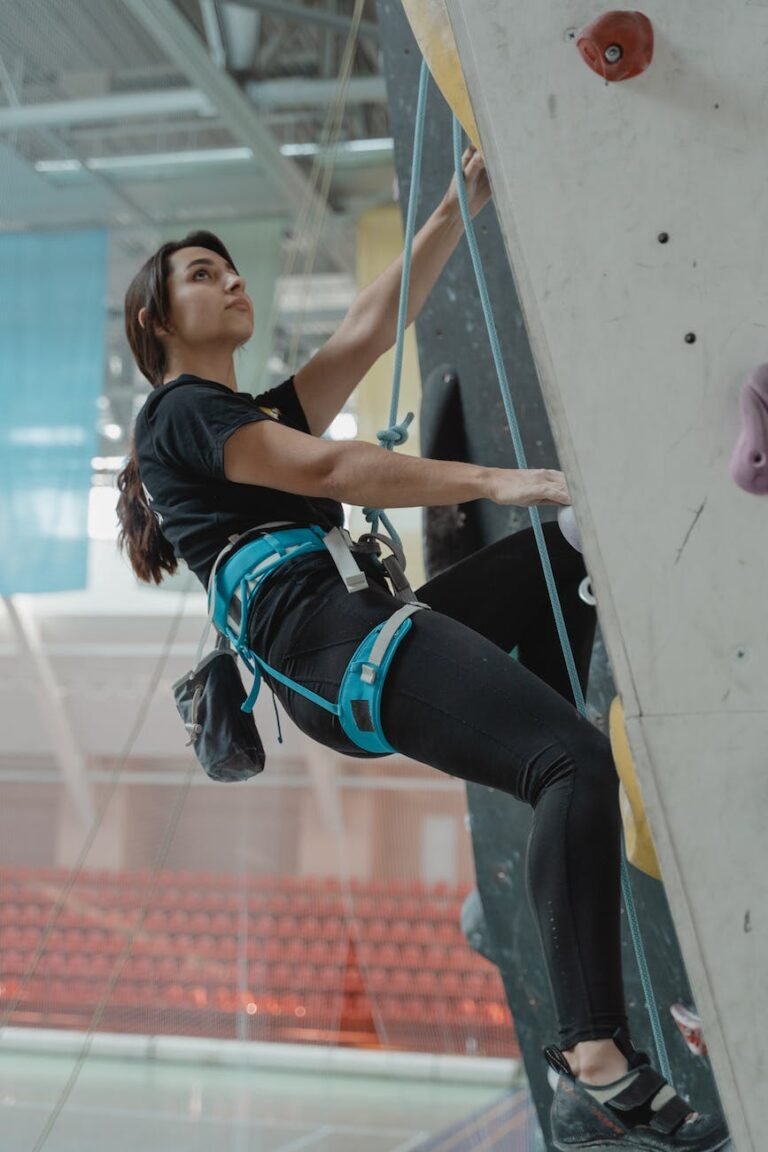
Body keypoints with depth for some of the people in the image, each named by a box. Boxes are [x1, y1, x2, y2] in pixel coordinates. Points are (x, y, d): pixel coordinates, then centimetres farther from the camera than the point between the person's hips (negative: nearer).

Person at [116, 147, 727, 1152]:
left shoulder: (264, 412, 32)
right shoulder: (181, 412, 5)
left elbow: (371, 327, 23)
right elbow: (329, 469, -9)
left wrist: (459, 206, 17)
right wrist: (490, 480, -13)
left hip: (362, 626, 10)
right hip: (323, 634, -10)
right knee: (579, 764, -26)